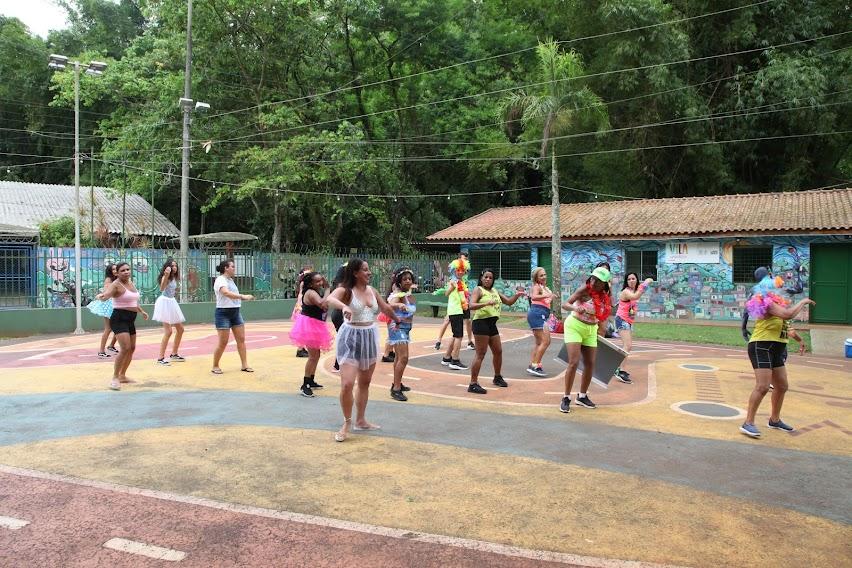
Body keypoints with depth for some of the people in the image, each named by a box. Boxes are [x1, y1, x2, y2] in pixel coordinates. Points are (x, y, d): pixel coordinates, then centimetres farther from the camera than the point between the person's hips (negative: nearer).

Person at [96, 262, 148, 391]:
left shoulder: (130, 282, 12)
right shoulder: (116, 285, -13)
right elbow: (106, 295, -31)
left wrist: (141, 311, 32)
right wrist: (101, 296, -52)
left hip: (130, 320, 9)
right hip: (119, 319, -9)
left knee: (132, 348, 16)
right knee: (125, 348, -19)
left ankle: (122, 375, 31)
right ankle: (115, 378, -10)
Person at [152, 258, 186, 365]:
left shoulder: (174, 278, 11)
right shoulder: (166, 277, -14)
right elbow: (161, 289, -37)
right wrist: (166, 276, -46)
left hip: (172, 302, 9)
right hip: (165, 302, -9)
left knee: (180, 329, 13)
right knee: (168, 331, -14)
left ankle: (174, 354, 25)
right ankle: (160, 358, -10)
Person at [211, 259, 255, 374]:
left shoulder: (230, 280, 14)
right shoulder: (220, 280, -13)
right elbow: (227, 293, -31)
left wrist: (244, 297, 8)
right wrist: (243, 296, -38)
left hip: (235, 313, 8)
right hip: (223, 313, -8)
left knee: (241, 339, 5)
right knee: (223, 342, -3)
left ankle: (244, 365, 10)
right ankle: (215, 367, 12)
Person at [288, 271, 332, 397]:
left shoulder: (317, 292, 10)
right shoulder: (311, 293, -20)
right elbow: (322, 304, -38)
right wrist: (327, 290, -28)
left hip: (315, 326, 11)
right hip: (309, 325, -11)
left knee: (316, 355, 19)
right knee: (313, 356, -11)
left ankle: (311, 381, 32)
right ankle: (305, 385, -5)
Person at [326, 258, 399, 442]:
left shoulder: (371, 290, 6)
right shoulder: (346, 290, -13)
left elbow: (385, 307, 23)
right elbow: (330, 299, -35)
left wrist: (397, 319, 38)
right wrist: (344, 306, -55)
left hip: (370, 337, 7)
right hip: (351, 338, -6)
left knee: (365, 383, 15)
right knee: (347, 384, -13)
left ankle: (360, 420, 29)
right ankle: (347, 423, 7)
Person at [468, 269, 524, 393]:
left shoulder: (495, 291, 19)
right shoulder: (478, 290, -4)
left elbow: (509, 302, 24)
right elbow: (472, 305, -19)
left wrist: (517, 295, 5)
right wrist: (486, 303, -34)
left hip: (492, 324, 8)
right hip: (481, 323, -8)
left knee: (498, 351, 18)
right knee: (481, 354, -10)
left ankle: (497, 377, 38)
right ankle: (473, 384, -8)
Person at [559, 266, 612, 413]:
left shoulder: (604, 296, -1)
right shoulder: (584, 290, -17)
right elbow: (565, 305, -26)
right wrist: (575, 308, -44)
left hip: (591, 330, 6)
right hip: (575, 326, -6)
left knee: (590, 364, 9)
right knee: (574, 362, -14)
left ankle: (582, 396, 26)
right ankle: (566, 398, -5)